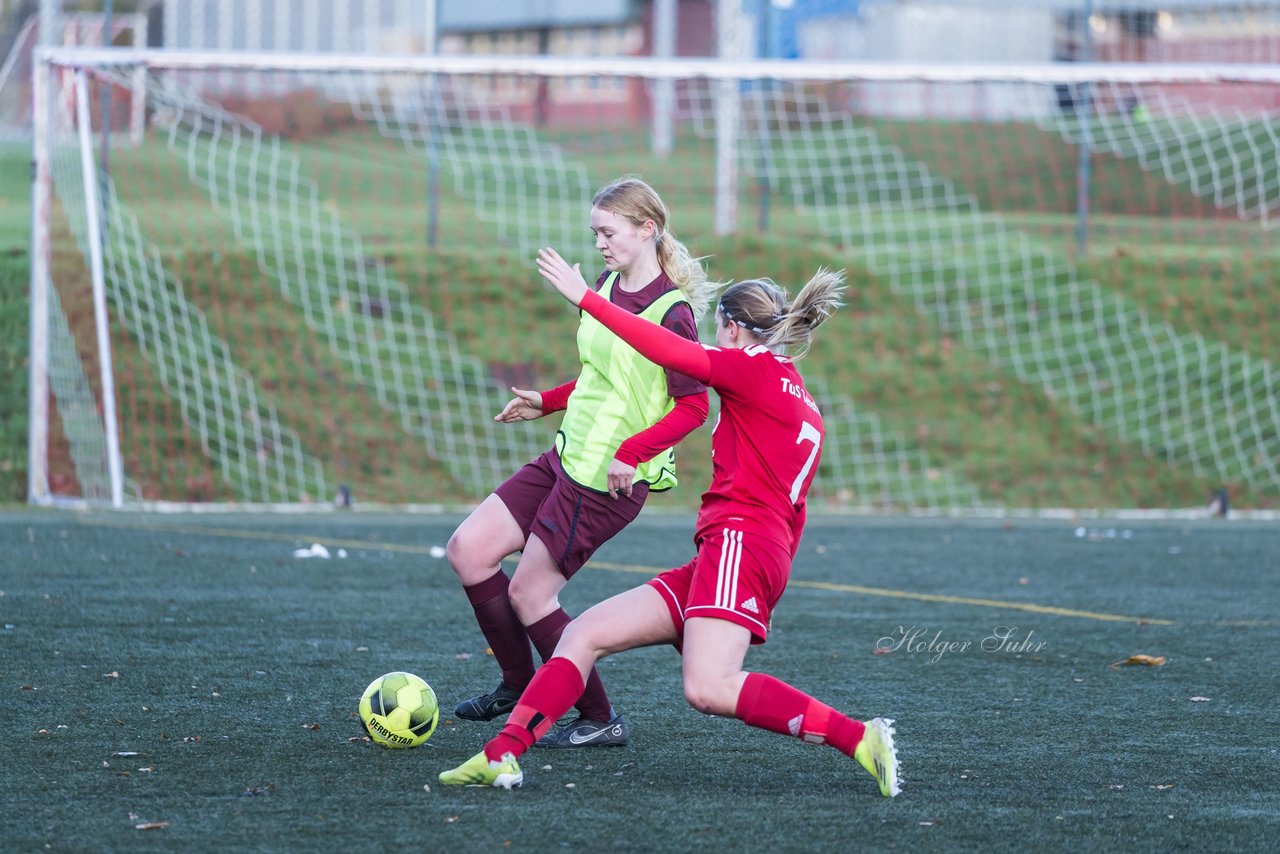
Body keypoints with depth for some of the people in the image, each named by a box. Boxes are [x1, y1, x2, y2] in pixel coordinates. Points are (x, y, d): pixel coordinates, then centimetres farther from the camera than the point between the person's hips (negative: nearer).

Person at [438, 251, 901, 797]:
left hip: (739, 538, -10)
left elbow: (674, 354, -9)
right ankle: (502, 757, -4)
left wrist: (585, 298, -4)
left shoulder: (760, 369, 0)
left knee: (708, 688, -27)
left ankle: (860, 738, -20)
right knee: (584, 634, 4)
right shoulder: (806, 411, 26)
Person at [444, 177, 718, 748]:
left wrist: (630, 452, -27)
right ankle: (519, 685, 20)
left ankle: (600, 721, 9)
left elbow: (693, 406, -19)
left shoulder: (671, 313, -17)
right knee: (468, 551, 5)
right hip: (567, 457, 9)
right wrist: (547, 402, 17)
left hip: (609, 480, -9)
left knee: (528, 594, -5)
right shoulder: (607, 288, 10)